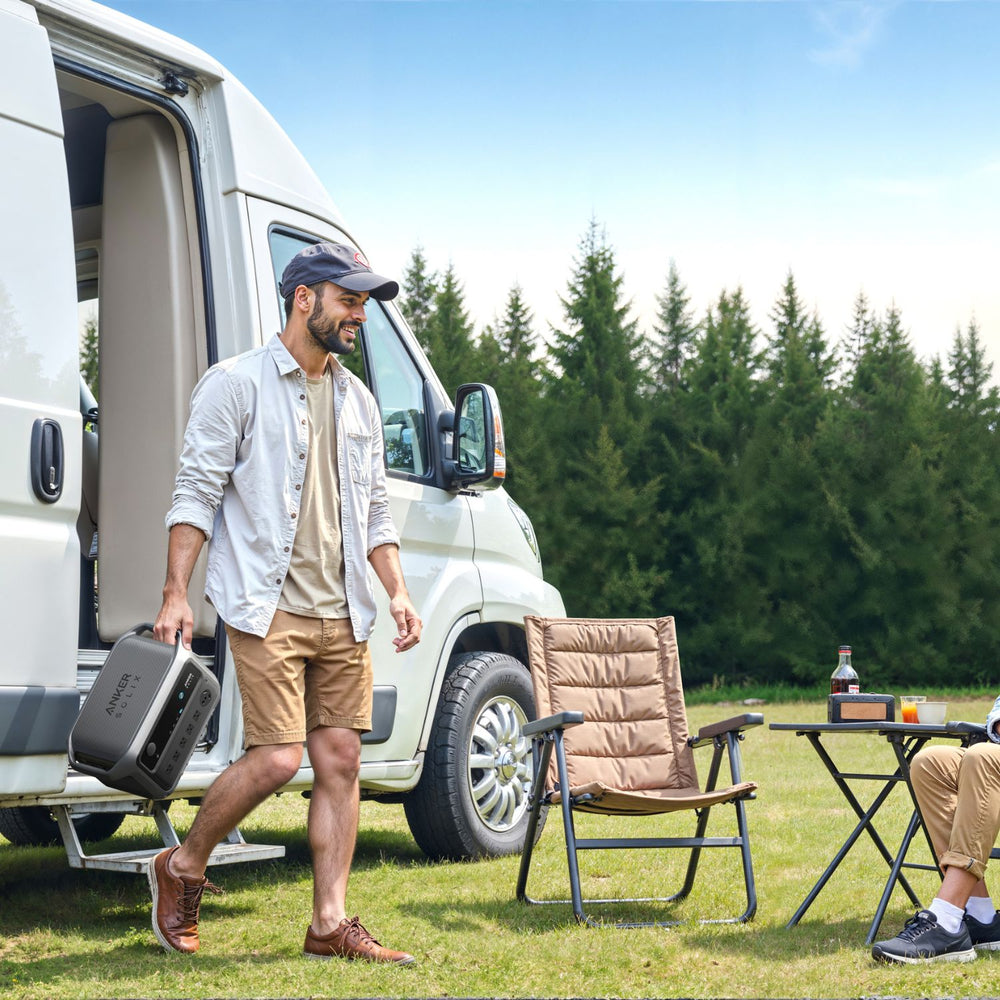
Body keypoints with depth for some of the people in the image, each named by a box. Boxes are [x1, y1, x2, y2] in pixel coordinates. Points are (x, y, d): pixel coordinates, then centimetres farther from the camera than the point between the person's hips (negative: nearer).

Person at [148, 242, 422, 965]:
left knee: (341, 761, 3)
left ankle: (331, 925, 9)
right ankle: (183, 868, 12)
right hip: (267, 607, -6)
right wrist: (177, 594, -11)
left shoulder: (358, 401, 17)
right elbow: (197, 492, -5)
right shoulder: (237, 383, -2)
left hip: (342, 615, 6)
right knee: (277, 757, -12)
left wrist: (397, 591, 9)